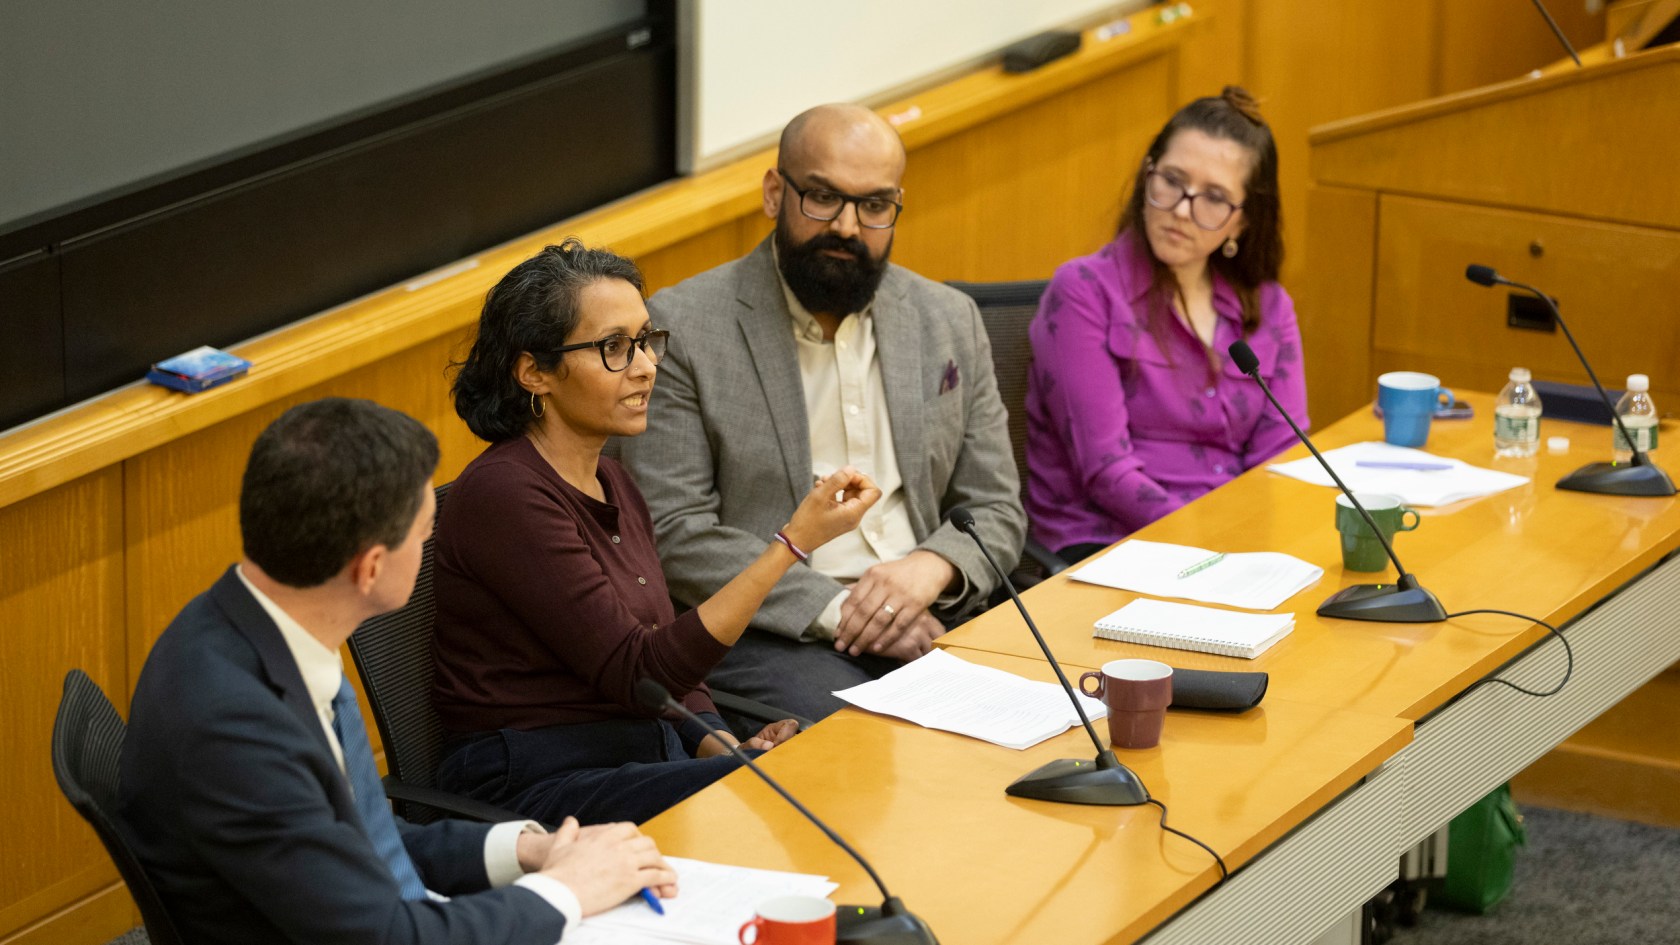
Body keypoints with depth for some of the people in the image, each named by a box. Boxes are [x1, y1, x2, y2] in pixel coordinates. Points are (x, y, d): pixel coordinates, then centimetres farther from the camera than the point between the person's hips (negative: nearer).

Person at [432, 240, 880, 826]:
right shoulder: (504, 493, -14)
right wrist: (794, 542, -20)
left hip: (646, 759, 8)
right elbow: (636, 674, -18)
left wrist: (721, 746, -2)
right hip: (537, 785, -8)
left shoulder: (612, 485, 15)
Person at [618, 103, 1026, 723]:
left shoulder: (949, 322, 14)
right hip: (767, 627, -5)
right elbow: (675, 533, -8)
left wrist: (929, 569, -8)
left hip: (924, 618, 5)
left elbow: (995, 510, 16)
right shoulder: (682, 328, -2)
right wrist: (833, 608, -17)